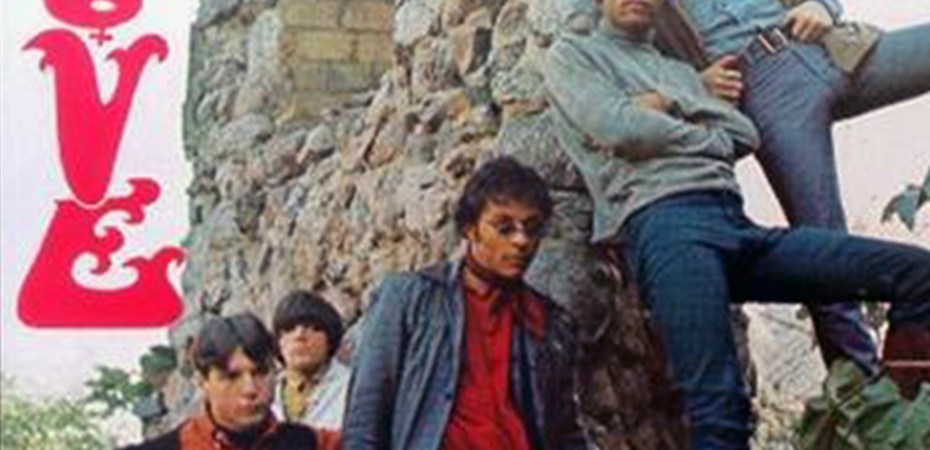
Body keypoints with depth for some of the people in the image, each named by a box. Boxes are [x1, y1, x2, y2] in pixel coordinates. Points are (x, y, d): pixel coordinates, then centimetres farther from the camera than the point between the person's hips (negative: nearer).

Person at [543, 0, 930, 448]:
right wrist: (699, 135, 12)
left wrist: (668, 105, 4)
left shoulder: (679, 71, 35)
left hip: (735, 222, 7)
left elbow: (743, 134, 17)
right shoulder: (571, 54, 18)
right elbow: (620, 129, -2)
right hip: (661, 220, -6)